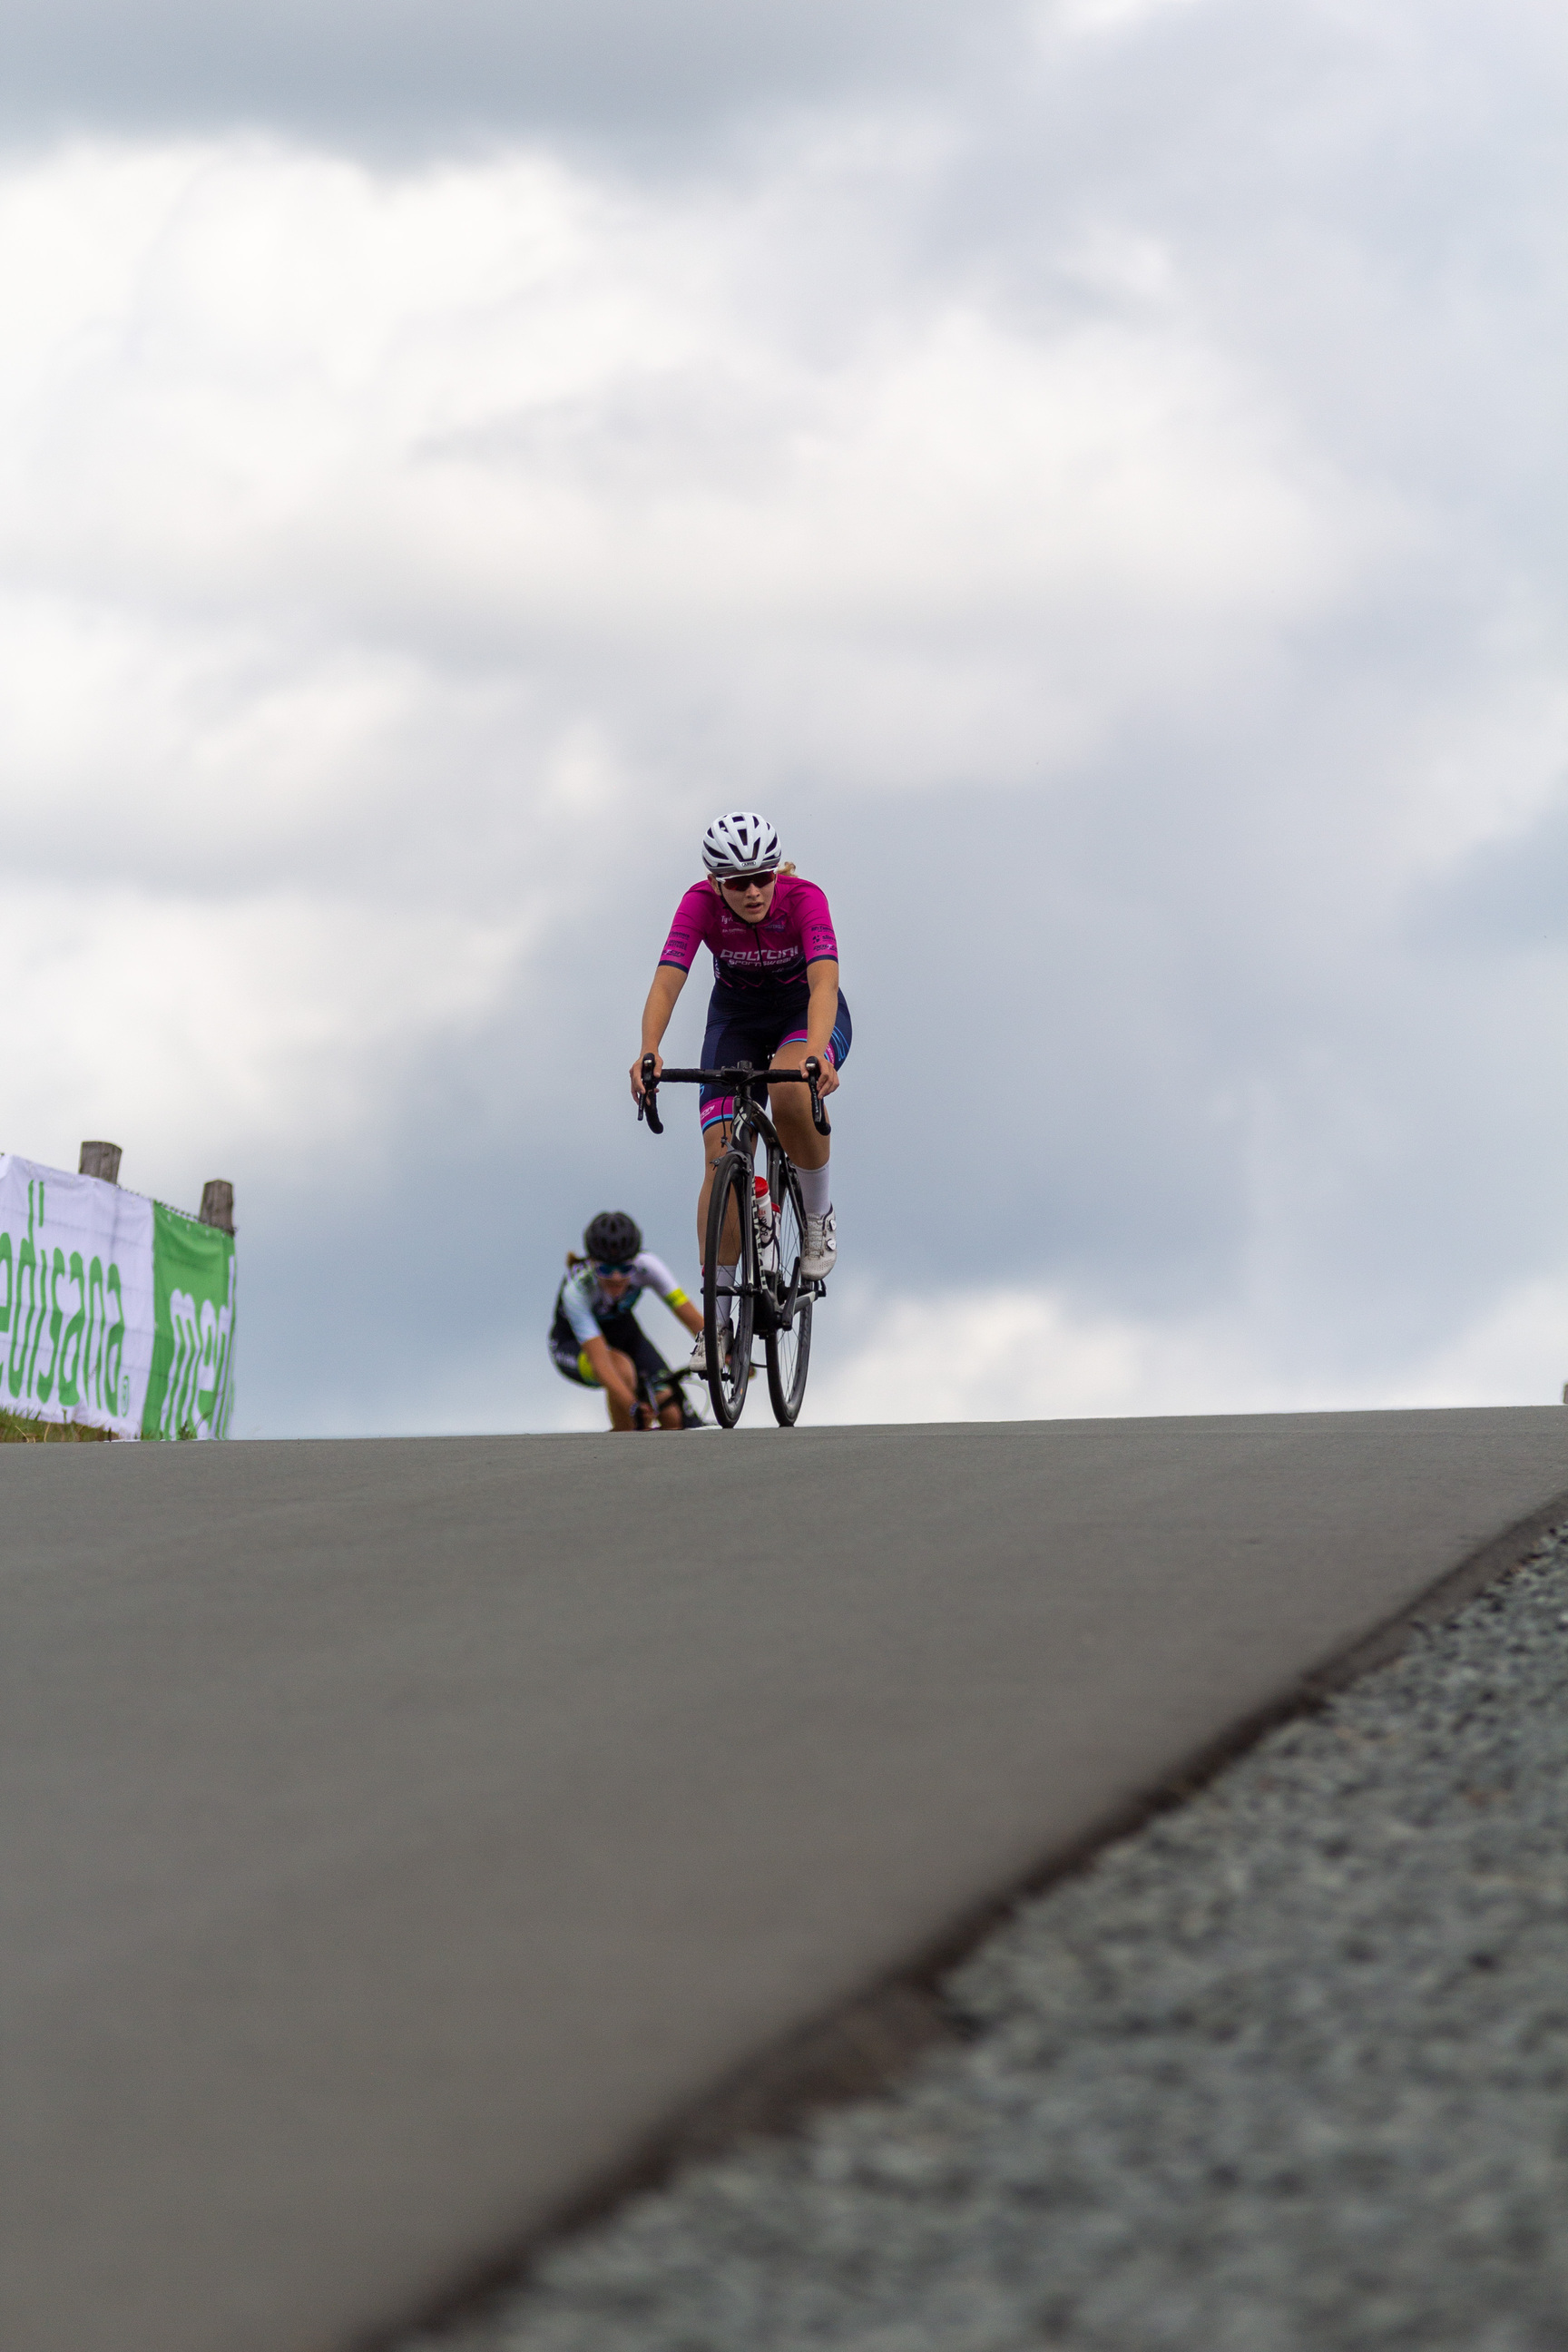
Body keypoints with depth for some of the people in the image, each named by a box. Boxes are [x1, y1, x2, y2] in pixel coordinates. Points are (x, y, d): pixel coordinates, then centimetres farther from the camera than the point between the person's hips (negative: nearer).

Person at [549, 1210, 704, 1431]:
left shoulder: (645, 1266, -29)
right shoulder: (576, 1290, -37)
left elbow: (690, 1315, -30)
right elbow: (600, 1363, -43)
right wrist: (633, 1406, -56)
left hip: (622, 1331, 4)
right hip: (572, 1345, -4)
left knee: (673, 1419, -12)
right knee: (622, 1368, -38)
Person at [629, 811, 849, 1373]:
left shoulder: (803, 899, -29)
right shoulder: (702, 903, -25)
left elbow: (824, 980, -43)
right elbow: (667, 981, -34)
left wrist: (815, 1052, -61)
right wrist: (648, 1052, -53)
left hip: (806, 1012, -2)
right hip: (736, 1016, 2)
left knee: (790, 1096, -37)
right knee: (721, 1156, -14)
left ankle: (819, 1214, -8)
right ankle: (716, 1320, -10)